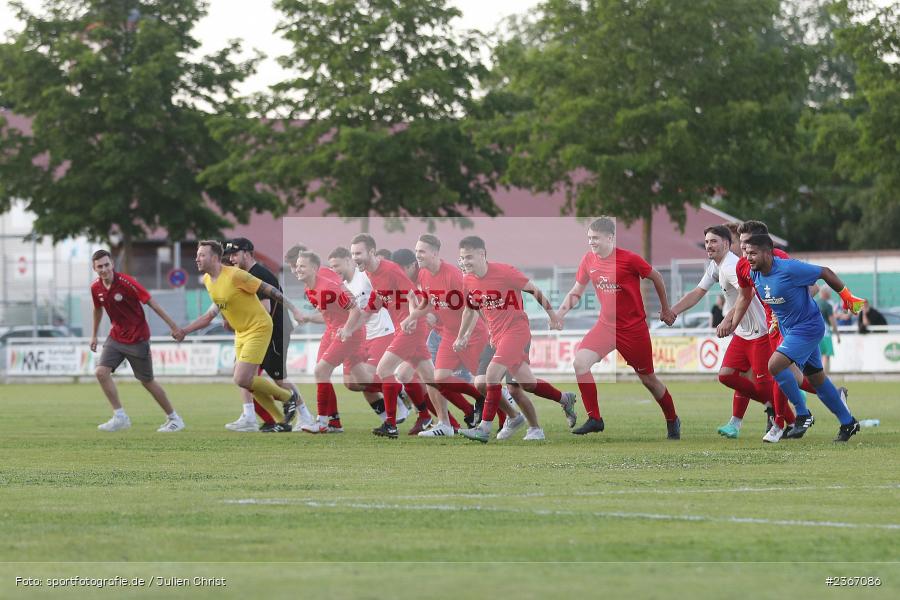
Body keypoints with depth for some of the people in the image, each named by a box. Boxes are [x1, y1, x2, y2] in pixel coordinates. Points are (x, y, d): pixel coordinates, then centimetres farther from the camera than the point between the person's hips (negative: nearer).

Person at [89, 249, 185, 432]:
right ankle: (120, 417, -4)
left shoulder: (126, 282, -20)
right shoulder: (96, 288, -3)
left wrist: (172, 325, -18)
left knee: (147, 381, 4)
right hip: (116, 337, 5)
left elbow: (151, 302, -17)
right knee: (101, 372, -14)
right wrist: (94, 335, 24)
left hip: (137, 339, -5)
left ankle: (174, 419, 21)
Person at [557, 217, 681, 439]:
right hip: (606, 325, 4)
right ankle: (594, 419, -7)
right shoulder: (588, 260, -4)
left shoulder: (628, 259, -18)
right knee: (580, 362, -17)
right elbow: (577, 292, 7)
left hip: (633, 328, -4)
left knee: (648, 379, 7)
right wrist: (564, 307, -14)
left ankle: (673, 421, 31)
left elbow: (656, 277, -3)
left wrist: (665, 309, 7)